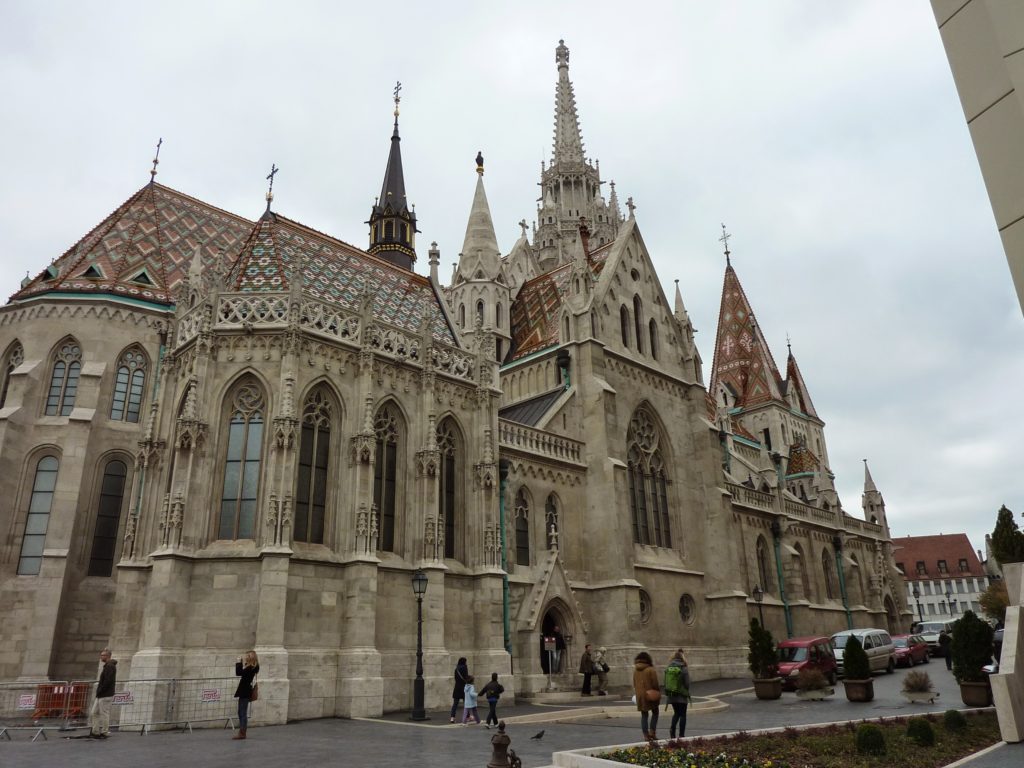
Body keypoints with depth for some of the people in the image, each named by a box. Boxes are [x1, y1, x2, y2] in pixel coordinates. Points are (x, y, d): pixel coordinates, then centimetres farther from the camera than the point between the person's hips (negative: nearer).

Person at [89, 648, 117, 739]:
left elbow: (107, 681, -22)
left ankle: (104, 733, 3)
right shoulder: (107, 666, 17)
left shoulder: (110, 667, -15)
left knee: (104, 714, -3)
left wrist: (100, 691, -16)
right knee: (94, 713, 12)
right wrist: (99, 691, 14)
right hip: (101, 695, 10)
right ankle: (95, 732, 16)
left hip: (105, 696, -10)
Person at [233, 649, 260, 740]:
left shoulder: (251, 668, -18)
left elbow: (238, 673, -24)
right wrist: (241, 663, 8)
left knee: (243, 713, -5)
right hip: (244, 692, 10)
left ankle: (242, 733, -1)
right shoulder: (250, 667, 12)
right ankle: (242, 731, 21)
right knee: (241, 712, 15)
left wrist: (238, 663, -15)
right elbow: (241, 673, 14)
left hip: (245, 693, -10)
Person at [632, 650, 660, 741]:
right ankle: (652, 732, 3)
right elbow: (655, 684, -11)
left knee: (644, 715, 11)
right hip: (651, 695, -4)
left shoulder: (635, 670, 4)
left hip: (640, 696, 4)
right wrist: (658, 694, 1)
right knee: (654, 713, 13)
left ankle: (646, 735, 10)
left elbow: (634, 684, 9)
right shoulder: (651, 670, -11)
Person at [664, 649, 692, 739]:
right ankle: (681, 735, 8)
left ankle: (672, 728, -1)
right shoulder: (684, 668, -12)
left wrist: (667, 693, 11)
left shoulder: (668, 668, -1)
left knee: (676, 713, 20)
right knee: (682, 715, 9)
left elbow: (666, 682, 1)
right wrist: (686, 693, 9)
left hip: (671, 695, 4)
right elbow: (687, 683, -9)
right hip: (682, 695, -4)